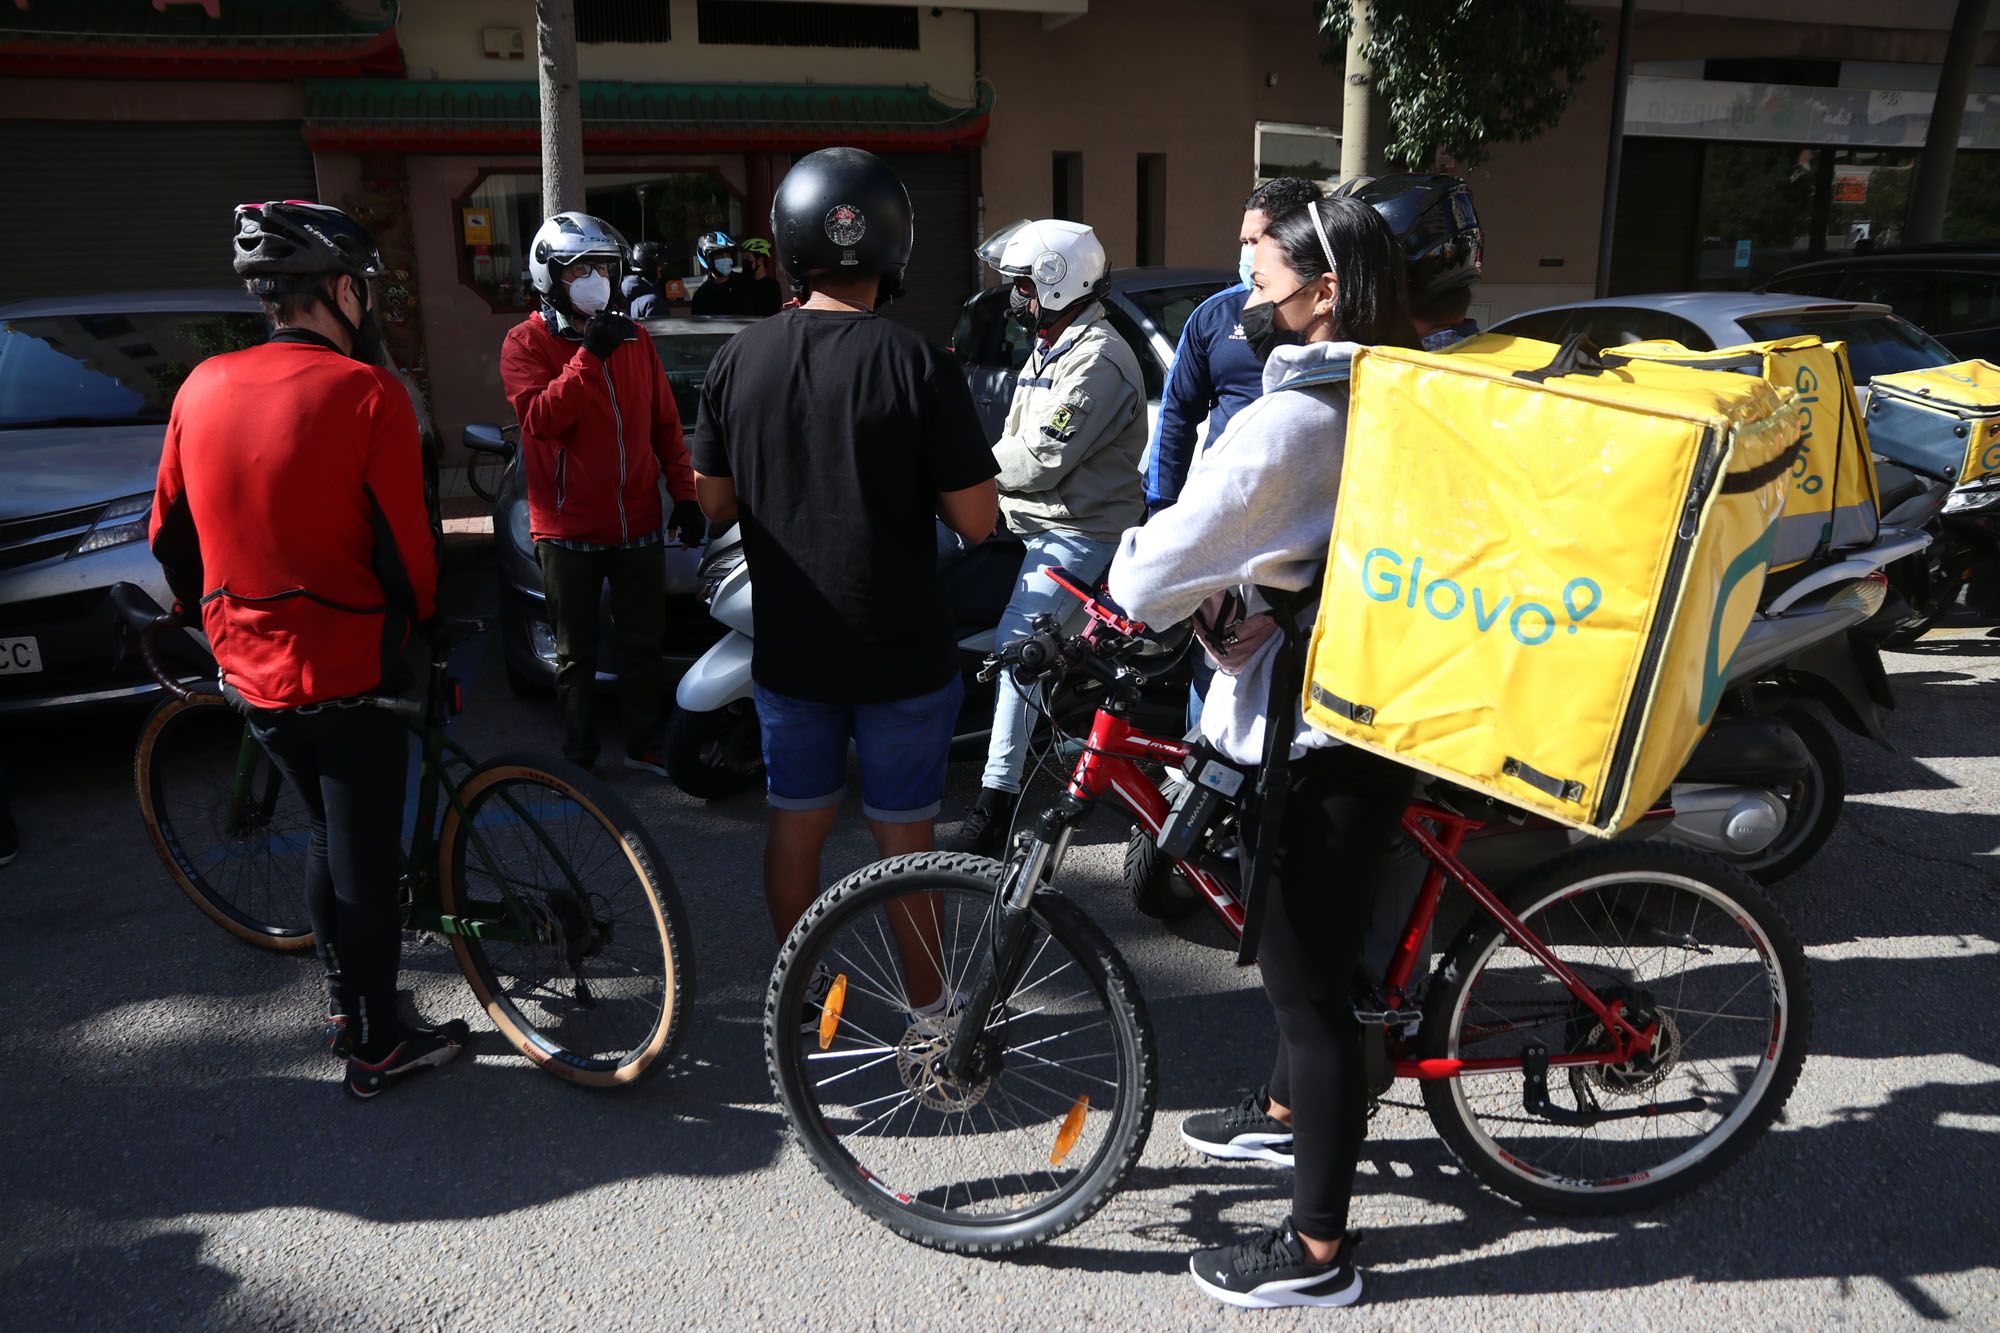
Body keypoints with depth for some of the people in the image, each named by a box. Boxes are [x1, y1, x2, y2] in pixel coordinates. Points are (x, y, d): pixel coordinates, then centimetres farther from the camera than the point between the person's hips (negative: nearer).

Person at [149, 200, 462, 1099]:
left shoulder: (202, 389, 2)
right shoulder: (366, 394, -16)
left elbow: (169, 536, 10)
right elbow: (405, 546, -15)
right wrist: (420, 623, 5)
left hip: (249, 669, 6)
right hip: (350, 673, -6)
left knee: (330, 832, 24)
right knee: (366, 860, 7)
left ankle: (343, 1002, 37)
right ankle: (376, 1049, 20)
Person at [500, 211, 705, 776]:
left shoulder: (633, 337, 9)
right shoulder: (527, 342, -4)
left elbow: (664, 422, 12)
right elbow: (540, 418, -20)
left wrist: (685, 493, 6)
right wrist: (590, 356, -25)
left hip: (638, 522, 4)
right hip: (568, 528, -4)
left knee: (644, 644, 13)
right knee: (576, 652, 9)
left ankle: (646, 745, 27)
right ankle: (578, 757, 22)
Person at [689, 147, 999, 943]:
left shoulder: (738, 360, -4)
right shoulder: (919, 366, -16)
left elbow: (714, 501, 4)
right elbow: (975, 521, -14)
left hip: (787, 647, 3)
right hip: (900, 650, -3)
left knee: (796, 824, 17)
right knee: (903, 836, 10)